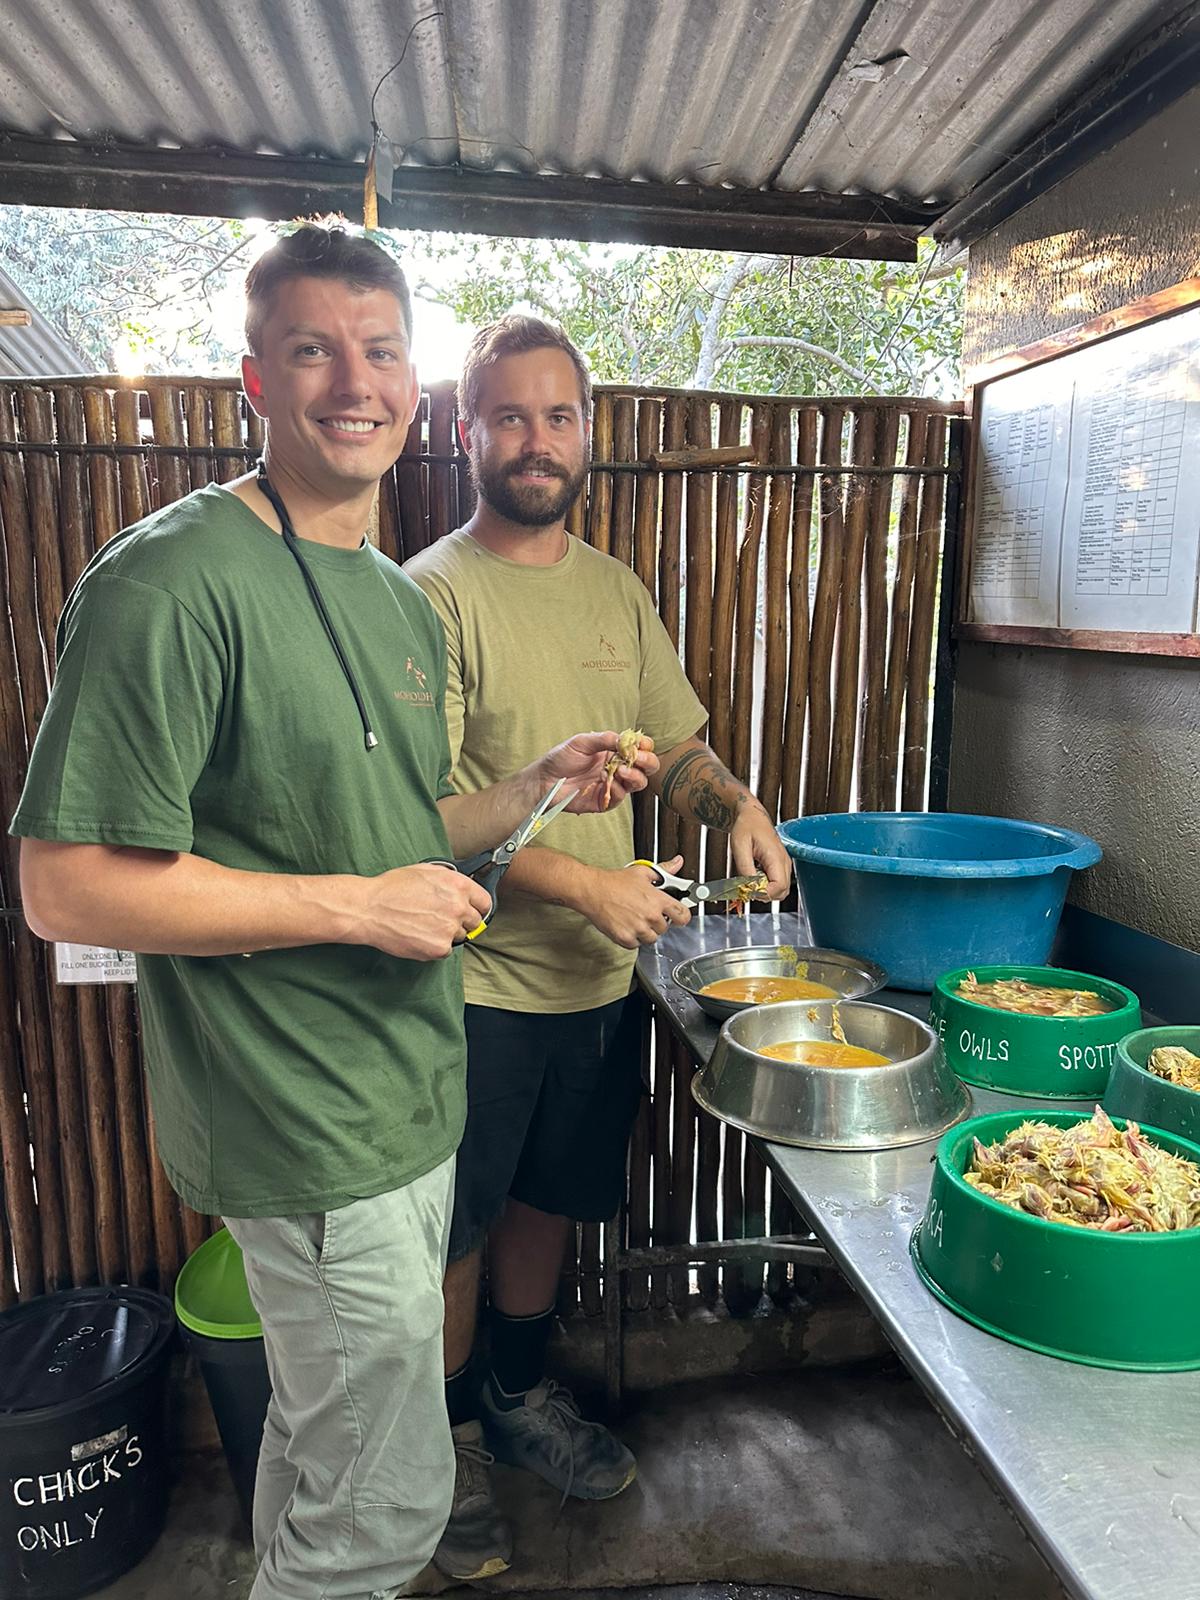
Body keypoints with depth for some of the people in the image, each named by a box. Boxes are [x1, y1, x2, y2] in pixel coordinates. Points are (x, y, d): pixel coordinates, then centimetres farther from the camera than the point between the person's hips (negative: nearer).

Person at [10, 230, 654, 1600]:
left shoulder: (401, 601, 10)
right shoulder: (173, 583, -18)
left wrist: (532, 789, 2)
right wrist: (359, 905, -21)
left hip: (410, 1102, 8)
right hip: (313, 1136, -8)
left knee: (322, 1440, 27)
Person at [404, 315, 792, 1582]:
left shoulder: (617, 591, 8)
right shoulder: (431, 594, -11)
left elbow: (676, 744, 14)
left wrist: (735, 805, -7)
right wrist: (580, 880, -23)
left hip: (598, 976, 6)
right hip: (474, 982, -5)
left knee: (548, 1199, 22)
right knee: (455, 1226, 11)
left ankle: (520, 1394, 45)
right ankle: (451, 1439, 36)